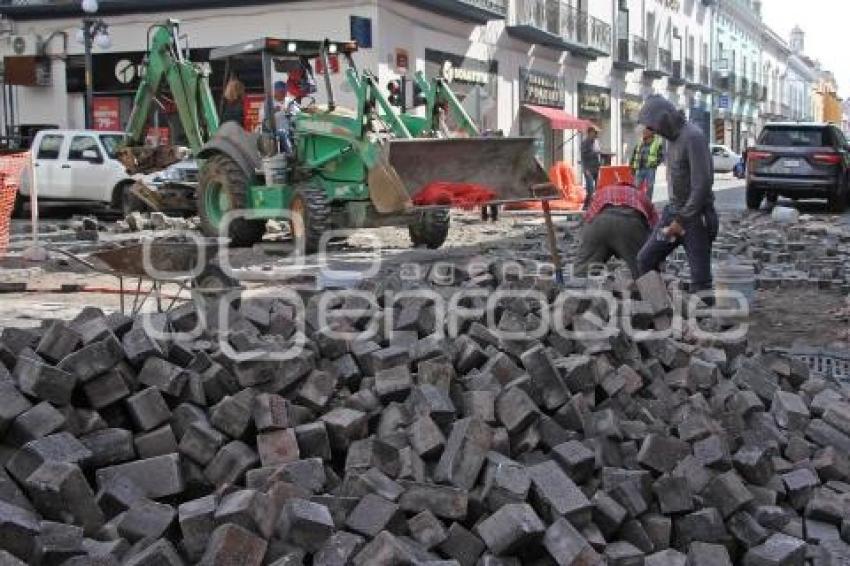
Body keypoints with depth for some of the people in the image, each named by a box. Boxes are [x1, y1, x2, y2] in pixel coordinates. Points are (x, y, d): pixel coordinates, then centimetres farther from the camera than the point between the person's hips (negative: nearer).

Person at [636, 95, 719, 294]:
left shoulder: (693, 137, -18)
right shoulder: (672, 137, 9)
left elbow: (702, 184, -22)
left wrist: (682, 219, -17)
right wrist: (674, 215, 8)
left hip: (695, 216, -9)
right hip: (673, 212, 9)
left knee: (700, 279, -5)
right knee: (645, 260, 6)